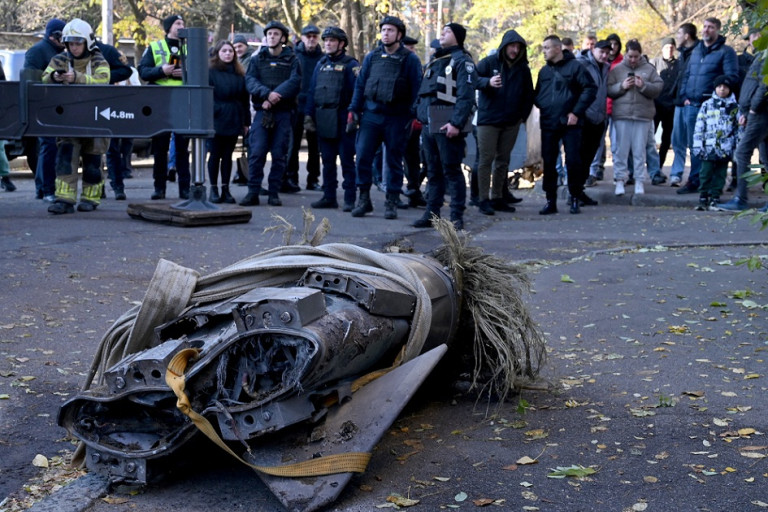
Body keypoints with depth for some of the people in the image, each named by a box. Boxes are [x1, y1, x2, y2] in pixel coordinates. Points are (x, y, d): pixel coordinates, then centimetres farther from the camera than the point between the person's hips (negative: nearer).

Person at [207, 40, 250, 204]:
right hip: (216, 120, -4)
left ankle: (226, 189, 12)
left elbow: (245, 98, 12)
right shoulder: (210, 72, -2)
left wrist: (246, 121, 9)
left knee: (228, 155, 7)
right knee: (215, 154, 2)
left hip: (234, 121, 4)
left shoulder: (240, 74, 11)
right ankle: (214, 189, 9)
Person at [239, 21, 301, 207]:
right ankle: (253, 193, -4)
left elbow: (294, 82, -7)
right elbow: (250, 81, -2)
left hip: (284, 113, 0)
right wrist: (267, 93, -20)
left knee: (280, 155, 1)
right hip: (262, 112, 0)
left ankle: (274, 193, 8)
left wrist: (275, 97, -20)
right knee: (256, 152, -8)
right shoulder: (257, 59, 14)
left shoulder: (292, 60, 10)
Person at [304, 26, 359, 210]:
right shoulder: (321, 64, 16)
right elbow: (312, 91, 15)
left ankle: (349, 200, 0)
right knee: (327, 160, 10)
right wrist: (308, 114, 7)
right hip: (323, 120, 6)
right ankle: (329, 197, 16)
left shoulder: (350, 64, -2)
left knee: (347, 161, -2)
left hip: (342, 119, -6)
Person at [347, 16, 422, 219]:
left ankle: (391, 203, 13)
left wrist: (415, 116, -10)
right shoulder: (372, 57, 9)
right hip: (371, 115, 3)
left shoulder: (410, 59, 0)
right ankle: (364, 199, 8)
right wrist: (353, 111, 4)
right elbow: (360, 84, 11)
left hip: (397, 118, -2)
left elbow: (417, 89, -2)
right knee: (362, 156, -5)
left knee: (394, 161, 4)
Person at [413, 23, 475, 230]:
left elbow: (466, 95, -15)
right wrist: (419, 114, 15)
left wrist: (456, 123, -22)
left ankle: (457, 216, -1)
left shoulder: (462, 60, -6)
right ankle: (431, 213, 17)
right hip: (429, 125, 8)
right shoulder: (435, 59, 20)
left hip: (448, 125, -8)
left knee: (451, 171, -5)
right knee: (433, 171, 11)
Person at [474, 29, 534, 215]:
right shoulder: (489, 62, -2)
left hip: (511, 122, 4)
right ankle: (483, 200, -3)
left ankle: (497, 198, 17)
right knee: (486, 159, -6)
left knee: (503, 160, 10)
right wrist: (488, 82, -30)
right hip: (488, 120, -4)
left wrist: (523, 115, 10)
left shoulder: (523, 68, 9)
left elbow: (529, 94, 17)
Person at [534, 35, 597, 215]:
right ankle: (551, 201, 12)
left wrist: (576, 112, -11)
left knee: (573, 161, -4)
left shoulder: (574, 66, -3)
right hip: (548, 124, 5)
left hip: (570, 123, -5)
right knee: (548, 163, 4)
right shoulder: (544, 71, 14)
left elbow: (590, 88, -6)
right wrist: (541, 105, 0)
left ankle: (575, 198, 9)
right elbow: (537, 94, 22)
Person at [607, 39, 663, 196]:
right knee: (621, 148, 0)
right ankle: (619, 179, 5)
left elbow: (659, 88, 1)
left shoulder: (649, 69, 8)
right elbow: (608, 90, 3)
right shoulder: (617, 70, 8)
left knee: (639, 149, 2)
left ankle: (639, 180, 9)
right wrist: (621, 86, -12)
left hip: (643, 115, 0)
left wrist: (644, 85, -14)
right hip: (621, 114, 0)